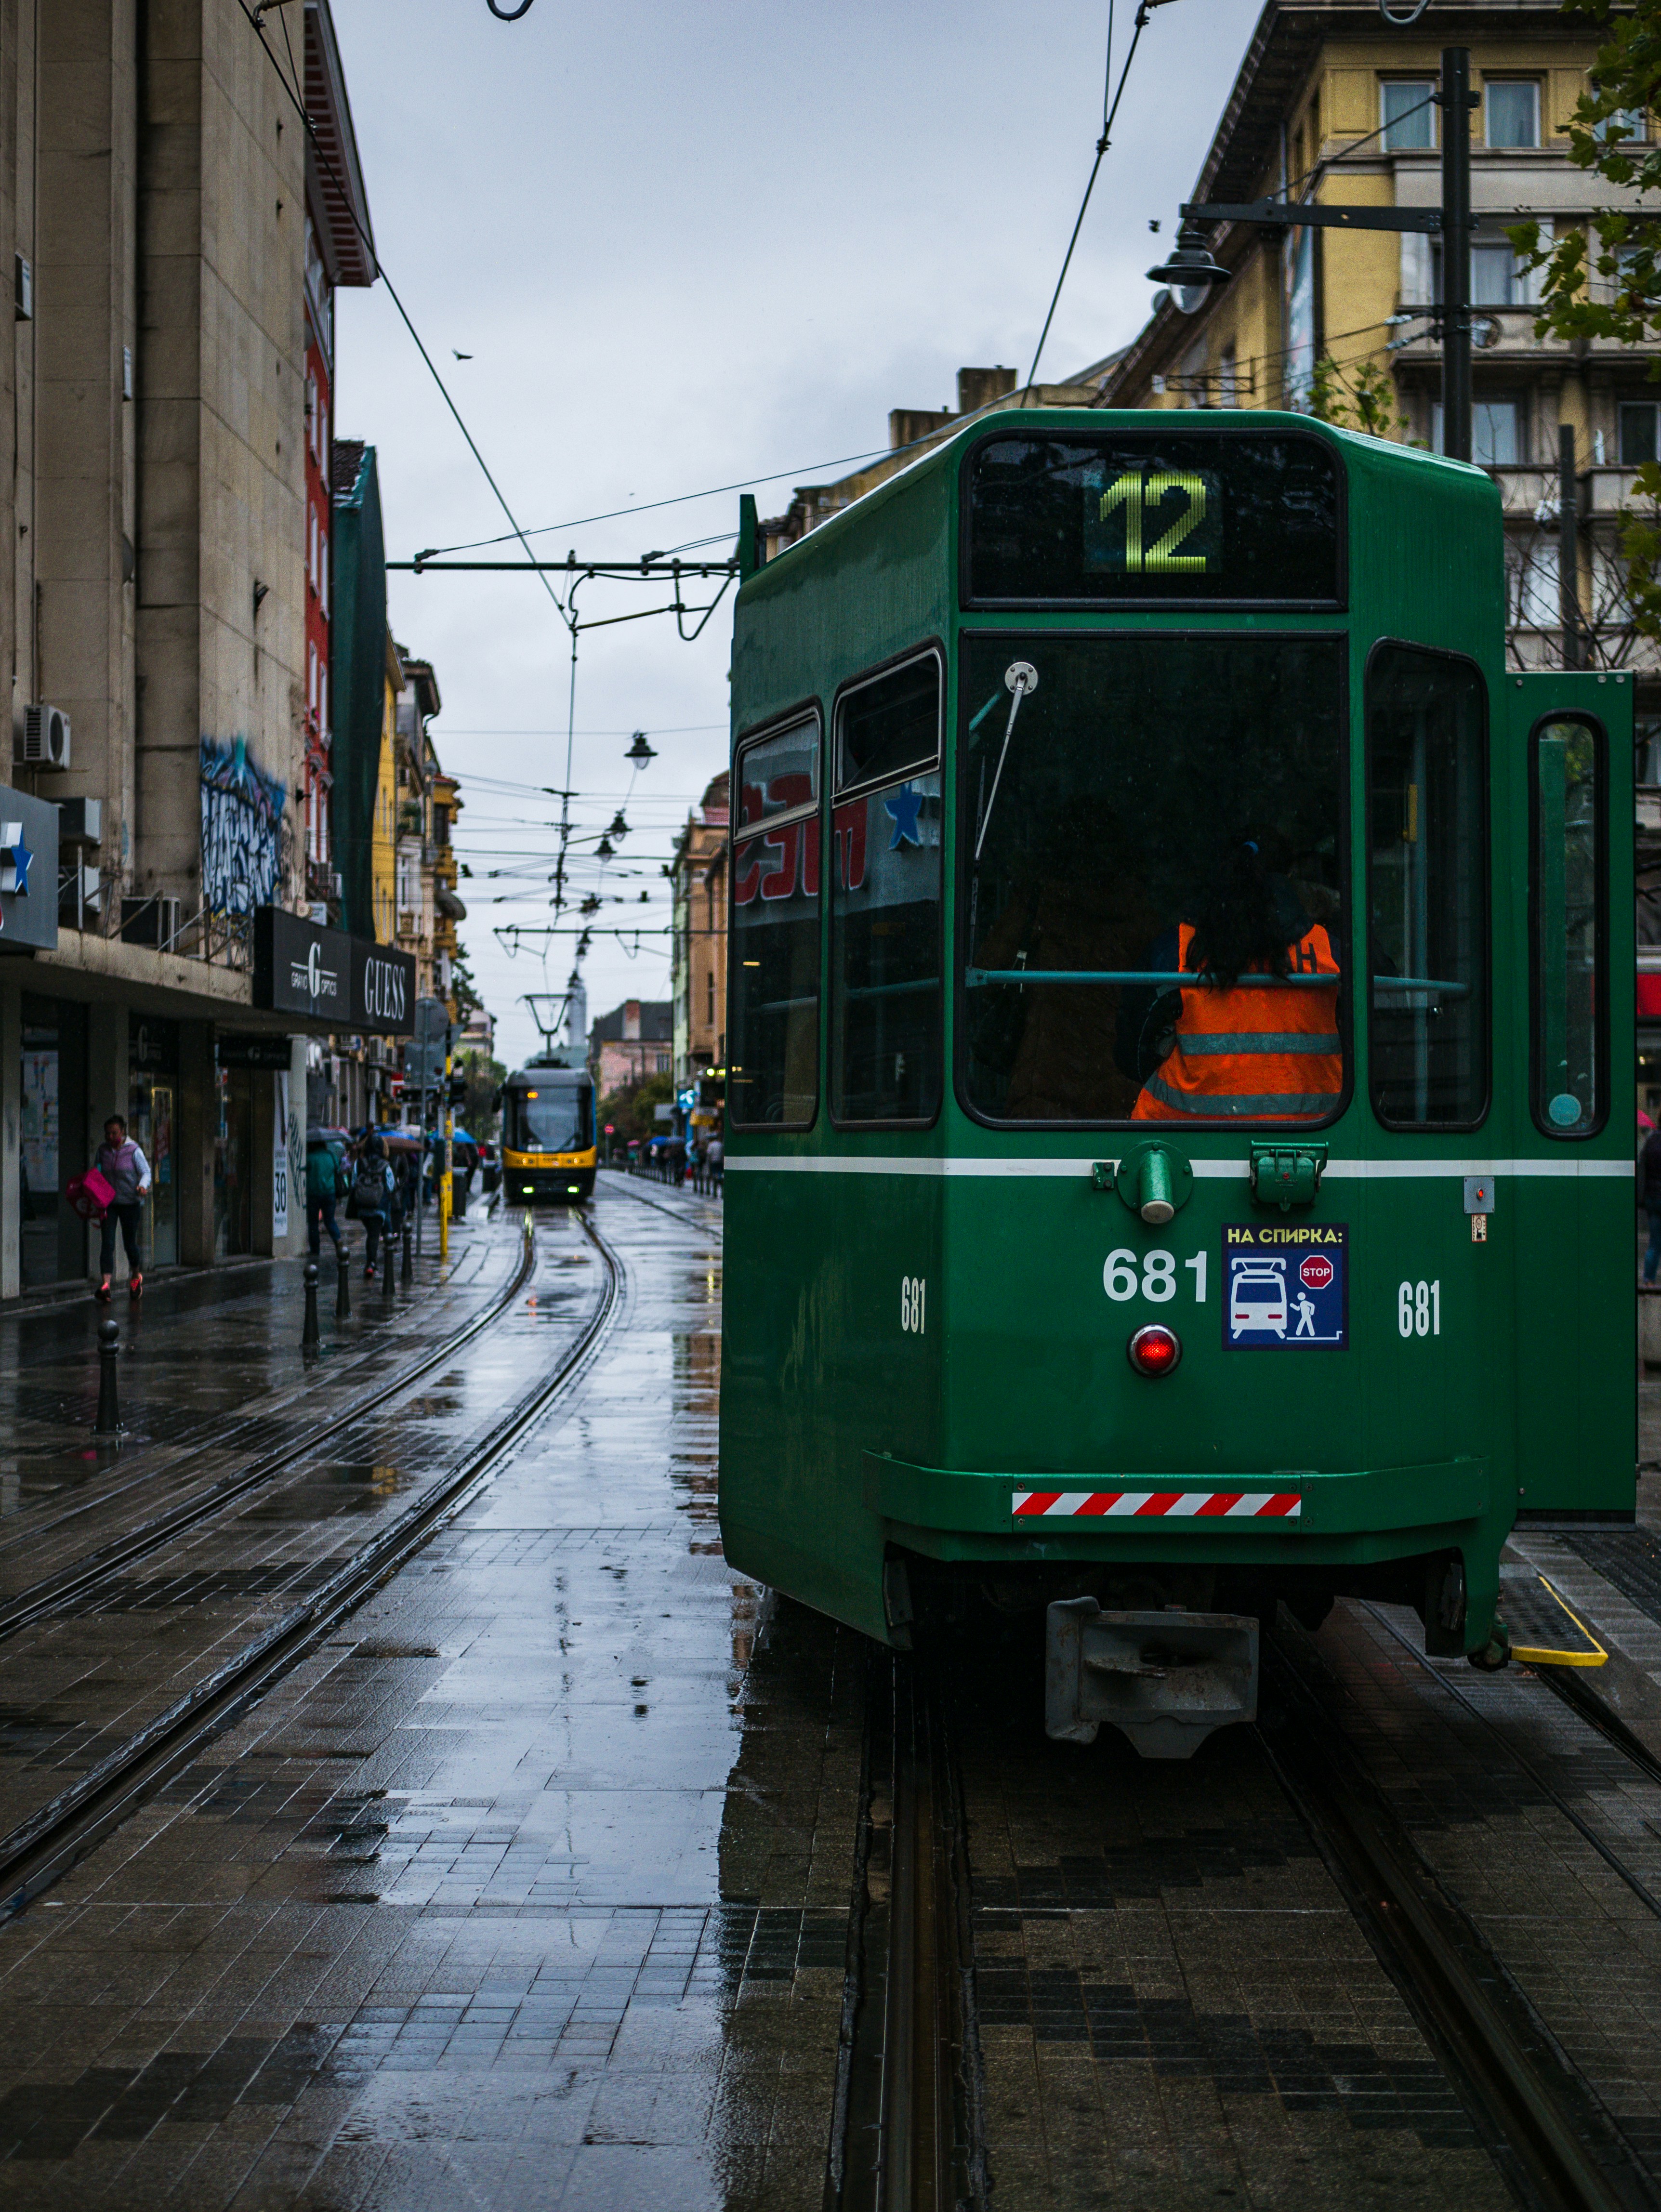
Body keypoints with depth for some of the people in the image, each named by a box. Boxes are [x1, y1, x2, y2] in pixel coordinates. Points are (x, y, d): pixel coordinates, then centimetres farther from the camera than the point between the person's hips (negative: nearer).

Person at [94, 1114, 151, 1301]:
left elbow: (146, 1172, -7)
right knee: (108, 1243, -11)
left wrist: (143, 1186, -27)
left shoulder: (133, 1150, -8)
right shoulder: (103, 1150, 4)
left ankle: (137, 1275, 34)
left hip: (129, 1203, -2)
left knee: (130, 1243, 5)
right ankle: (105, 1284, -20)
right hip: (108, 1202, 3)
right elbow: (97, 1171, 17)